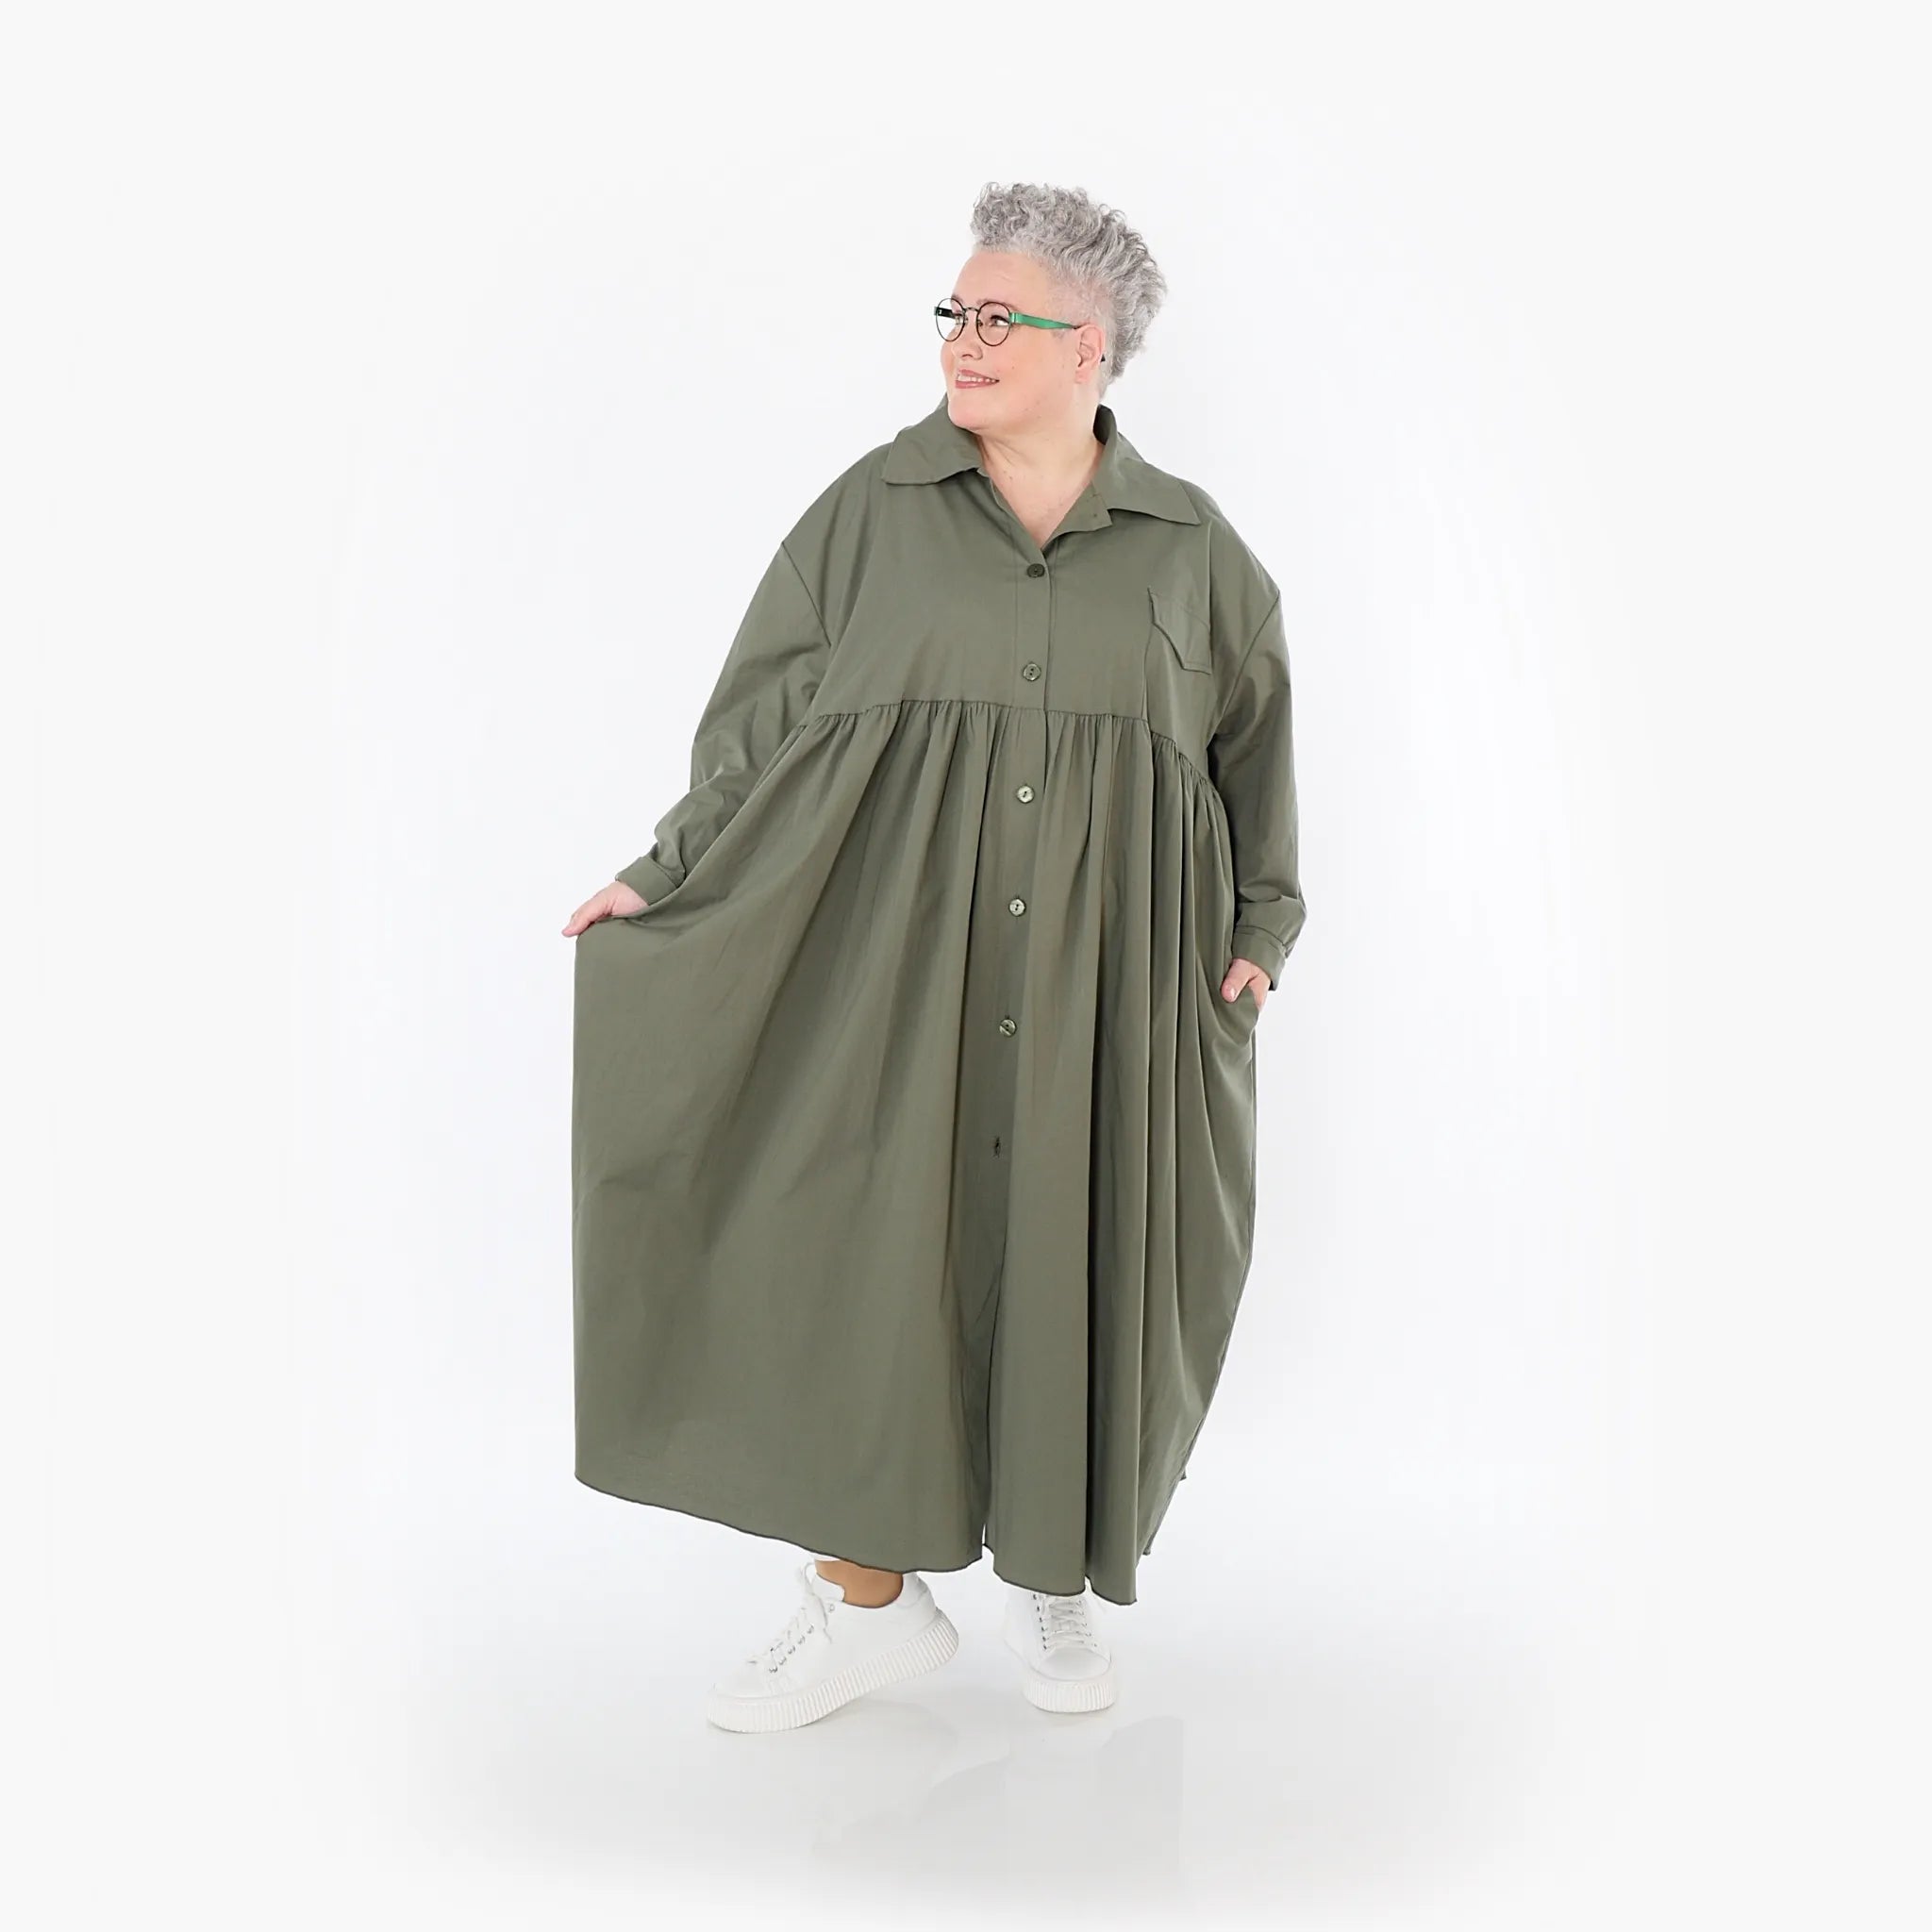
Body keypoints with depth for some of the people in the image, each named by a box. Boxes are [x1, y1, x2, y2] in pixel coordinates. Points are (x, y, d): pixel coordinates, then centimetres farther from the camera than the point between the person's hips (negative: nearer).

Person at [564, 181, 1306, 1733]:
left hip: (1106, 980, 1)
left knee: (1082, 1271, 7)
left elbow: (1255, 748, 14)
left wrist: (1260, 932, 8)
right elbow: (764, 717, 4)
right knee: (854, 1254, -1)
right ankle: (871, 1598, 16)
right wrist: (666, 880, -1)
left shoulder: (1191, 547, 6)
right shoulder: (872, 511, 3)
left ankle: (1060, 1581, 28)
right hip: (895, 963, 0)